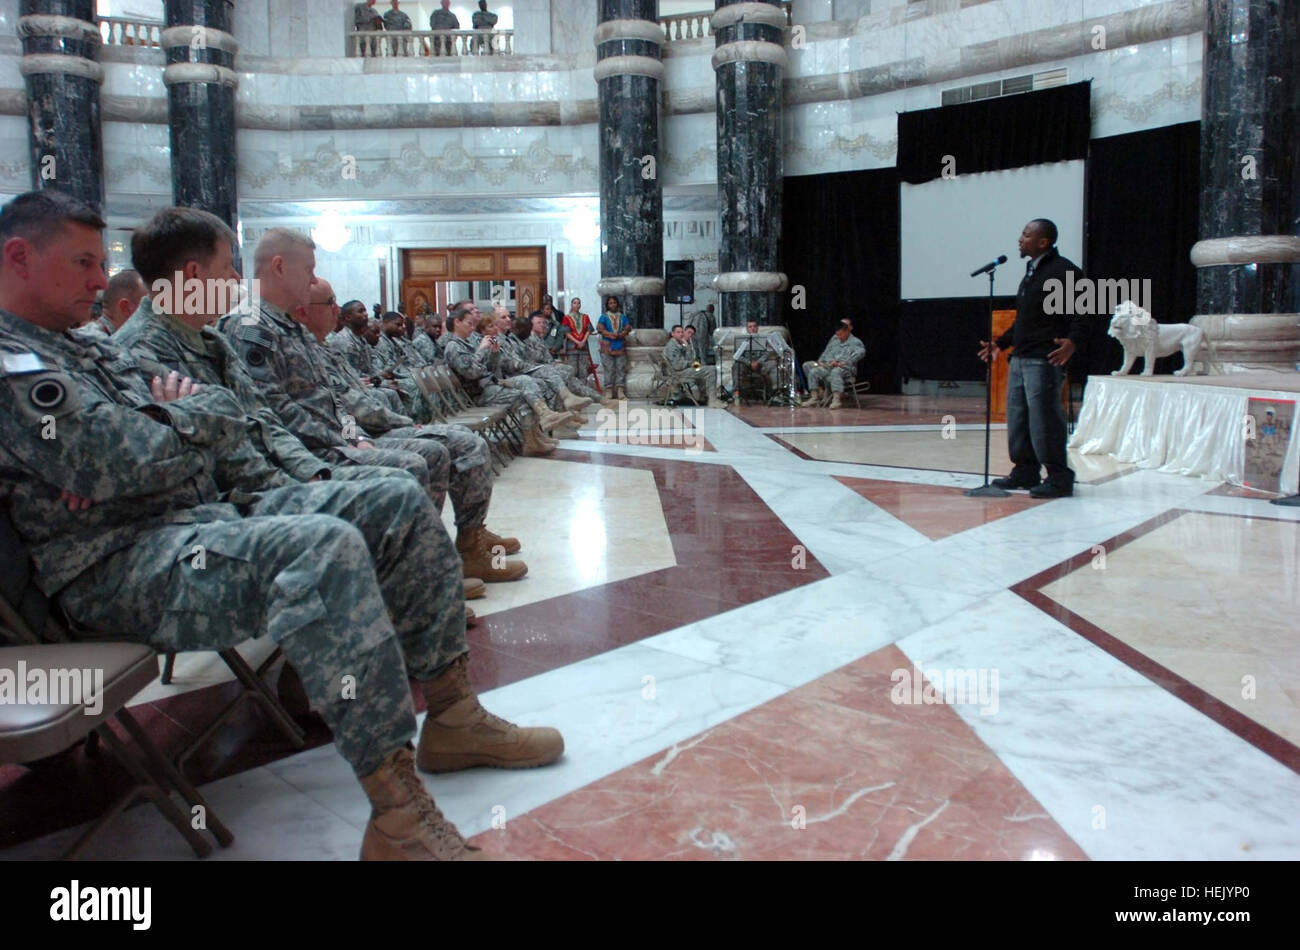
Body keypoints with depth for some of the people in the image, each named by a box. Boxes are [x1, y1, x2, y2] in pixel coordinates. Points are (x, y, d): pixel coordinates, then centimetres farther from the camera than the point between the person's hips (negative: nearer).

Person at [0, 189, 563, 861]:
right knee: (324, 546, -37)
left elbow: (228, 422, 17)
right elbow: (118, 465, -22)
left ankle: (453, 716, 0)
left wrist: (170, 414, -6)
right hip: (120, 569, -10)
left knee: (398, 504, -1)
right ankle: (401, 819, -36)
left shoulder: (89, 349, 23)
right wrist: (187, 415, -1)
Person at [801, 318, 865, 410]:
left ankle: (837, 399, -52)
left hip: (846, 369, -7)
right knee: (813, 371, -15)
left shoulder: (856, 342, 2)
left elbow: (861, 352, -18)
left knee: (835, 372, -41)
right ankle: (814, 397, -14)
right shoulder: (834, 339, 23)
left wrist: (844, 363, -28)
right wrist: (820, 361, 6)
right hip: (828, 367, 7)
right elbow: (827, 352, 28)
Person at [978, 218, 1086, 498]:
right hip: (1020, 358, 9)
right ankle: (1025, 472, 21)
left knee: (1044, 419, -9)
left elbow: (1082, 314, -15)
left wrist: (1072, 340, -31)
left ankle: (1059, 478, -1)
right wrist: (1001, 343, 25)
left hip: (1044, 360, -9)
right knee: (1017, 417, 11)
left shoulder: (1063, 271, -9)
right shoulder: (1031, 272, 20)